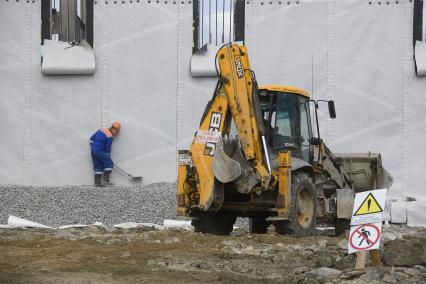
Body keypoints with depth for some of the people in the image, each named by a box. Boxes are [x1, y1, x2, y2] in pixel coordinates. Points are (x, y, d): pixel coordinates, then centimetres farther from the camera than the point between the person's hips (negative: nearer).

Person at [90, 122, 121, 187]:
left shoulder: (103, 129, 11)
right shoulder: (110, 137, -10)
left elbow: (92, 138, 15)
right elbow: (107, 148, -6)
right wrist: (108, 157, 9)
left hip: (93, 150, 8)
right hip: (99, 151, -8)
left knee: (98, 166, 13)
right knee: (109, 163, -1)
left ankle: (97, 182, 11)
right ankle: (106, 180, -6)